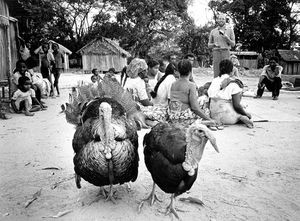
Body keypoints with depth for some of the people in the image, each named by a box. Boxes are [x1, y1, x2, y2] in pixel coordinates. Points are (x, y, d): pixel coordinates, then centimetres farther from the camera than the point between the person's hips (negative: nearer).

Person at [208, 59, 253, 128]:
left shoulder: (214, 81, 3)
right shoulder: (233, 83, -12)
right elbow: (236, 105, -15)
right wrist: (246, 114, 2)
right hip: (227, 118, -6)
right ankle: (242, 117, -9)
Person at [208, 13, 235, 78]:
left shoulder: (230, 30, 11)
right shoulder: (213, 31, 15)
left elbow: (233, 44, 8)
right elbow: (209, 45, 17)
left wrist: (226, 38, -9)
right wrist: (214, 44, -6)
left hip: (226, 52, -1)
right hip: (216, 52, 1)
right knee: (216, 73, -4)